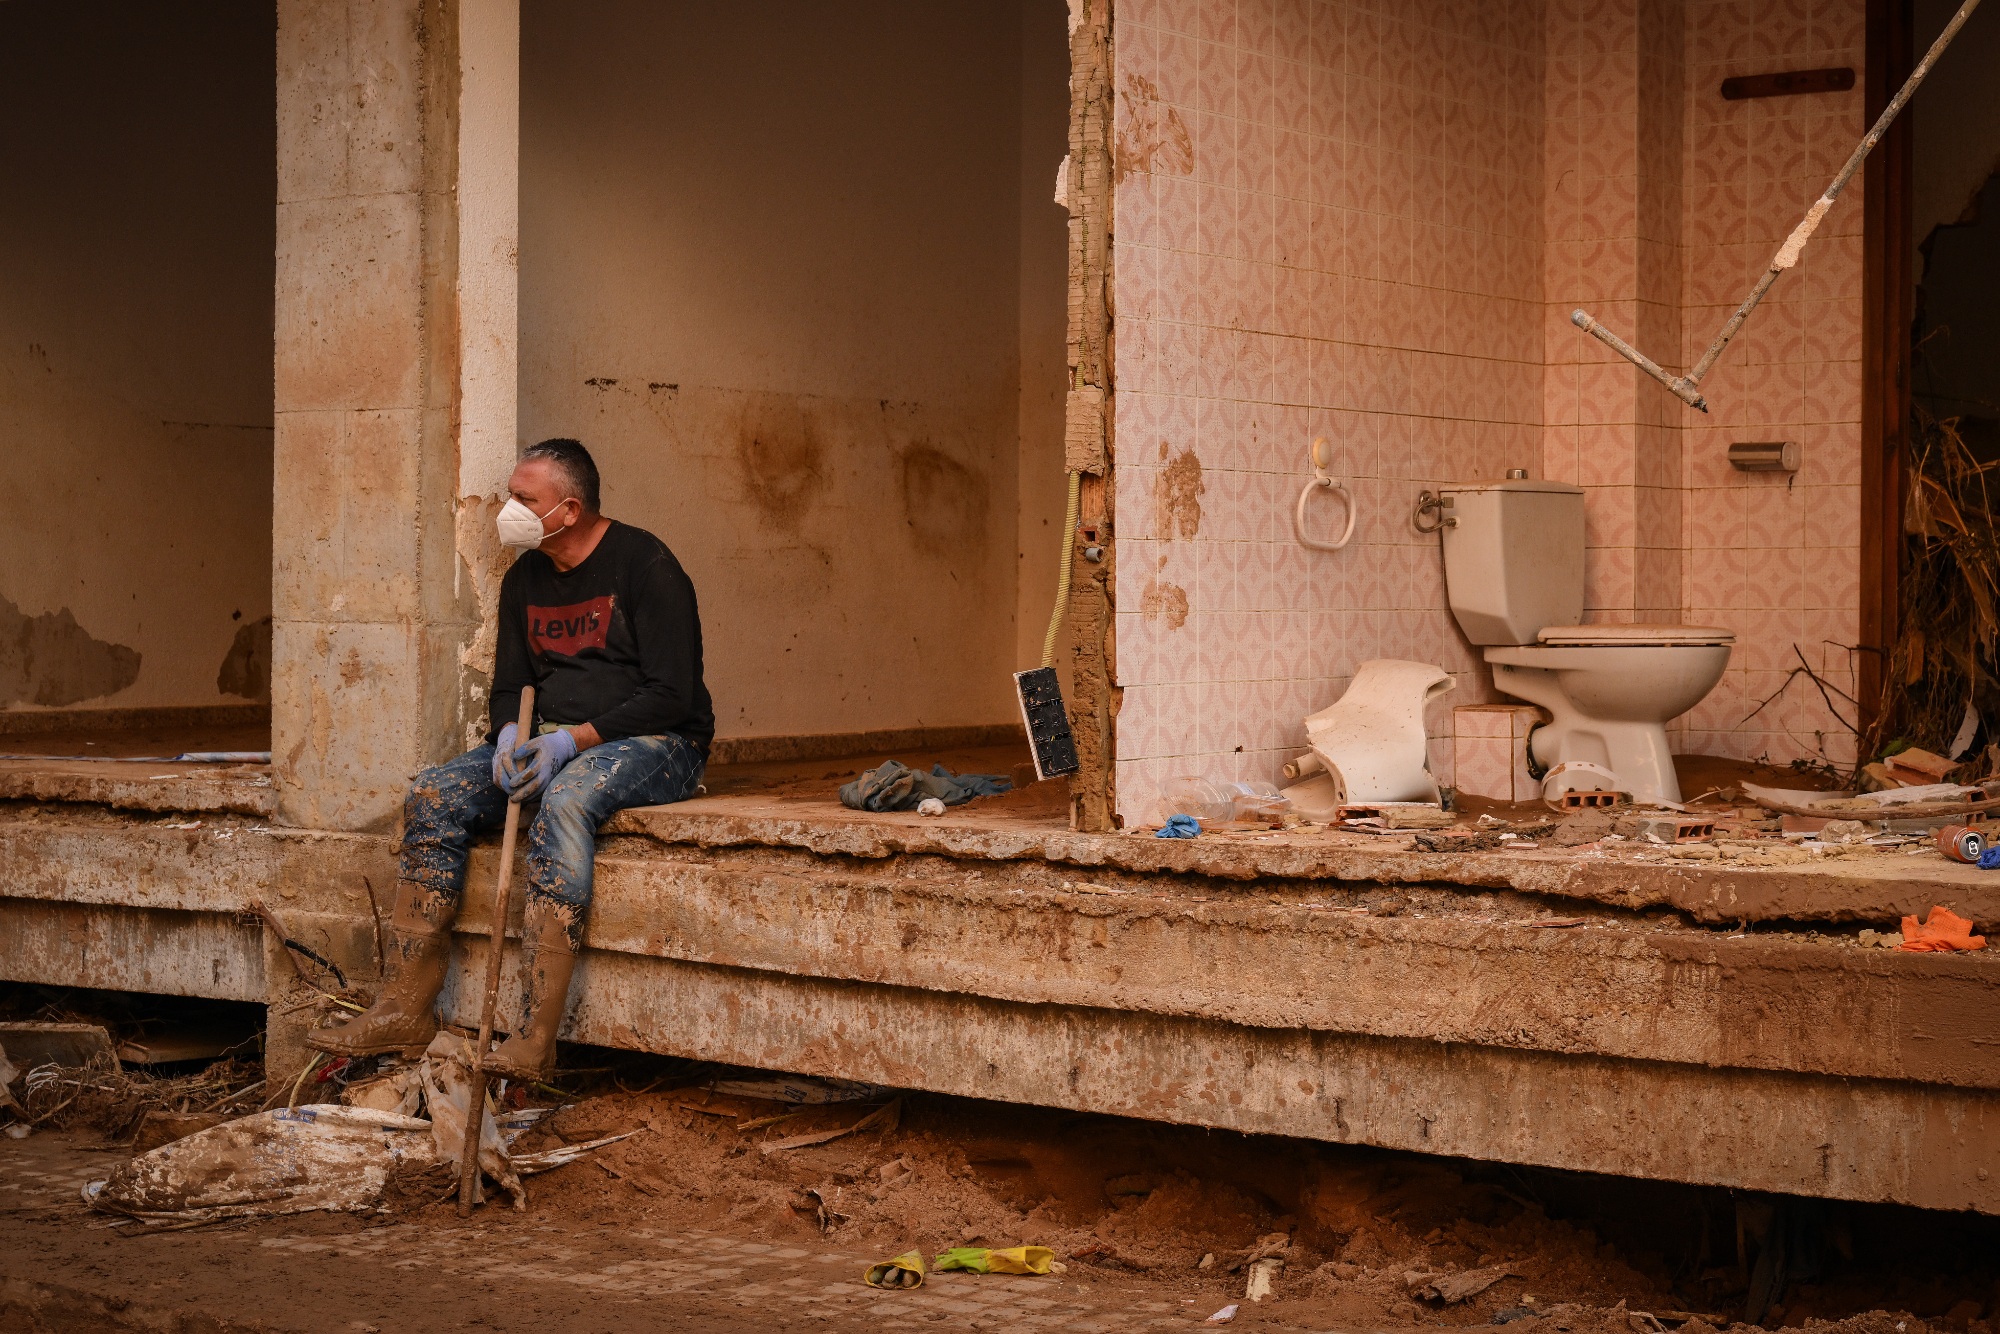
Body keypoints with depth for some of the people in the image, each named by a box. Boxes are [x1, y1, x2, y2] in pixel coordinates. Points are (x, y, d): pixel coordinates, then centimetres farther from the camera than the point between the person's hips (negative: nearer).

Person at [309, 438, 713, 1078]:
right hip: (550, 739, 7)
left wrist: (573, 739, -24)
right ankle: (405, 1009, -12)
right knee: (432, 798, -14)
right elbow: (509, 685, 16)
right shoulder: (525, 579, 12)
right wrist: (510, 735, -9)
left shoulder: (645, 564, -10)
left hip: (652, 741, -7)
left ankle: (536, 1037, -43)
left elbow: (671, 694, -15)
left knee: (563, 800, -38)